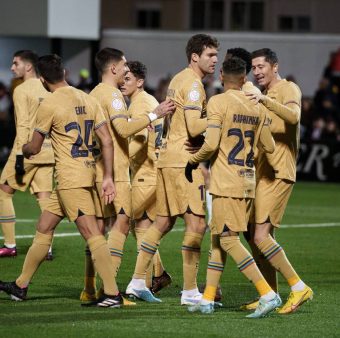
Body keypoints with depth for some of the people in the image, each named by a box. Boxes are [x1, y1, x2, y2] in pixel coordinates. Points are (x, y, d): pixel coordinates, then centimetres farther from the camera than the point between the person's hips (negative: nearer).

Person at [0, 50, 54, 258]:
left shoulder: (22, 90, -8)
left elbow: (23, 125, -15)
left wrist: (19, 155, -17)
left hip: (28, 150, -6)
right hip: (48, 151, 6)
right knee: (44, 197, 5)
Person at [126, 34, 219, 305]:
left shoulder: (178, 80, 18)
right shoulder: (193, 83, -13)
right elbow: (194, 127, -21)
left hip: (168, 158, 10)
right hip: (184, 161, -10)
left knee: (163, 222, 15)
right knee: (197, 223, -8)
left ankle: (138, 281, 18)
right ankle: (190, 291, -8)